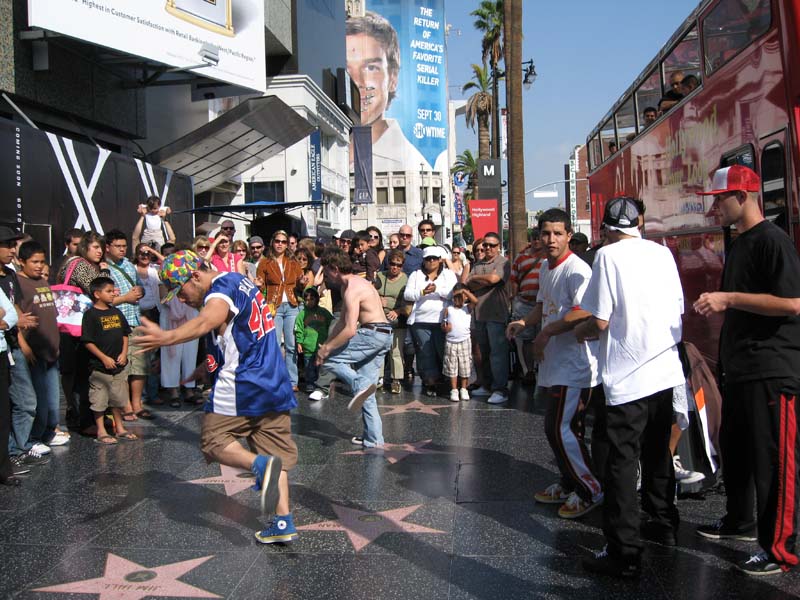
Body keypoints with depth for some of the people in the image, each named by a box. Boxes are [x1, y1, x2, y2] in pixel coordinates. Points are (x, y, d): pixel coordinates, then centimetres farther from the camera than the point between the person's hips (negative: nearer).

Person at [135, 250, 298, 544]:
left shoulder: (222, 288, -12)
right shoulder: (241, 280, 18)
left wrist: (167, 337, -54)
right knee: (276, 451, 11)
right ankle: (283, 523, 7)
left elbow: (205, 322, -36)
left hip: (240, 386, -9)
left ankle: (260, 464, -20)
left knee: (213, 440, 4)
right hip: (275, 384, 9)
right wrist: (207, 367, 40)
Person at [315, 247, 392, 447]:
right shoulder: (353, 283, 17)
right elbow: (342, 321, 21)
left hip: (373, 334, -10)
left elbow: (350, 330, -21)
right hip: (383, 337, 10)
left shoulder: (352, 289, -14)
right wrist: (327, 343, 15)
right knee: (366, 393, 12)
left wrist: (327, 348, -12)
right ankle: (373, 438, 14)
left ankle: (360, 384, -18)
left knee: (328, 359, -4)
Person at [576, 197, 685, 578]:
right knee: (658, 453, 22)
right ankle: (663, 524, 37)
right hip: (665, 370, 6)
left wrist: (581, 332, 7)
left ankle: (624, 553, 1)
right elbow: (679, 310, 11)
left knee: (622, 464, -1)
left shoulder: (608, 255, -10)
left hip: (627, 377, -6)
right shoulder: (663, 252, 6)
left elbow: (601, 321, -14)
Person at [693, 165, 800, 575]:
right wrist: (717, 307, 12)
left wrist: (729, 298, -21)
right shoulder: (738, 245, 16)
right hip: (739, 368, 10)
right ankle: (739, 521, 37)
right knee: (733, 449, 20)